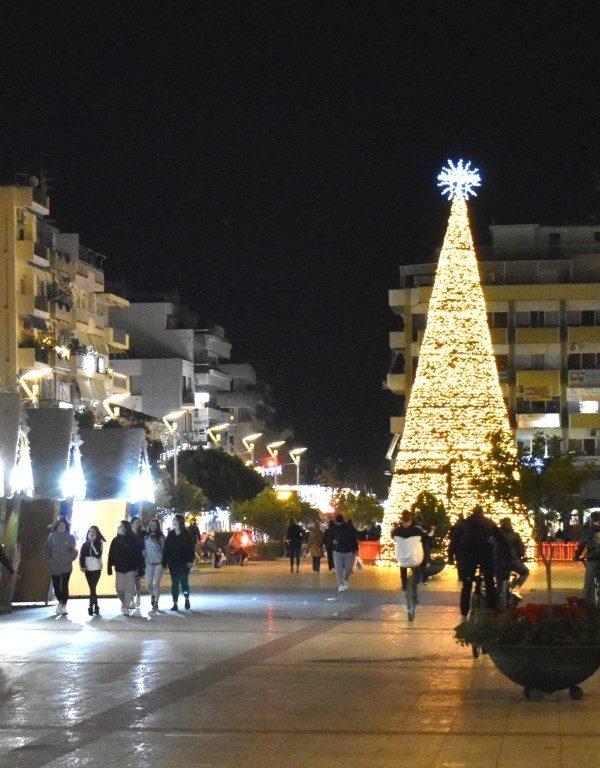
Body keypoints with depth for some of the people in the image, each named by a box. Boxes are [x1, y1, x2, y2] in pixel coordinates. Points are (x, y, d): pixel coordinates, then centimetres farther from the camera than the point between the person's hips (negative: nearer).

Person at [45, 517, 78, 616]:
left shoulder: (70, 537, 2)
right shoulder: (52, 536, 5)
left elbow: (74, 551, 4)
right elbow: (47, 550, 9)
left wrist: (69, 559, -9)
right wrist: (49, 561, 0)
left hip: (66, 566, -2)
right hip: (54, 567, 2)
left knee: (64, 586, -12)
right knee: (56, 586, 5)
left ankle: (63, 606, -4)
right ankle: (60, 601, 28)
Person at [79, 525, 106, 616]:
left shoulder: (99, 544, 1)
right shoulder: (85, 544, 9)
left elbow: (98, 554, -12)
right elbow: (81, 556, 6)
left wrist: (92, 545, -16)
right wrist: (82, 566, -6)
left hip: (96, 568, -3)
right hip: (87, 569, 3)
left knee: (92, 587, -11)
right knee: (92, 588, 6)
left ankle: (91, 606, -13)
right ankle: (96, 606, 13)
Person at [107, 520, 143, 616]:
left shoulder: (133, 540, -4)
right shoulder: (116, 540, 5)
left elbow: (138, 554, -5)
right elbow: (111, 554, 6)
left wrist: (139, 567, -9)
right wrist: (109, 567, 1)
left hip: (130, 568, -3)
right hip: (119, 568, 3)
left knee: (129, 589, -4)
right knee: (119, 588, 2)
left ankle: (126, 609, 1)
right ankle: (125, 603, 27)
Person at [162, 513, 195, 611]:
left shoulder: (186, 534, -3)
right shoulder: (170, 534, 6)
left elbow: (191, 548, -5)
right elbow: (166, 548, 5)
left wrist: (190, 560, -13)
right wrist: (165, 562, -1)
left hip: (184, 563, -3)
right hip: (173, 563, 3)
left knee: (184, 582, 0)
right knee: (174, 583, 3)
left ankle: (187, 600, 24)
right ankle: (175, 604, 7)